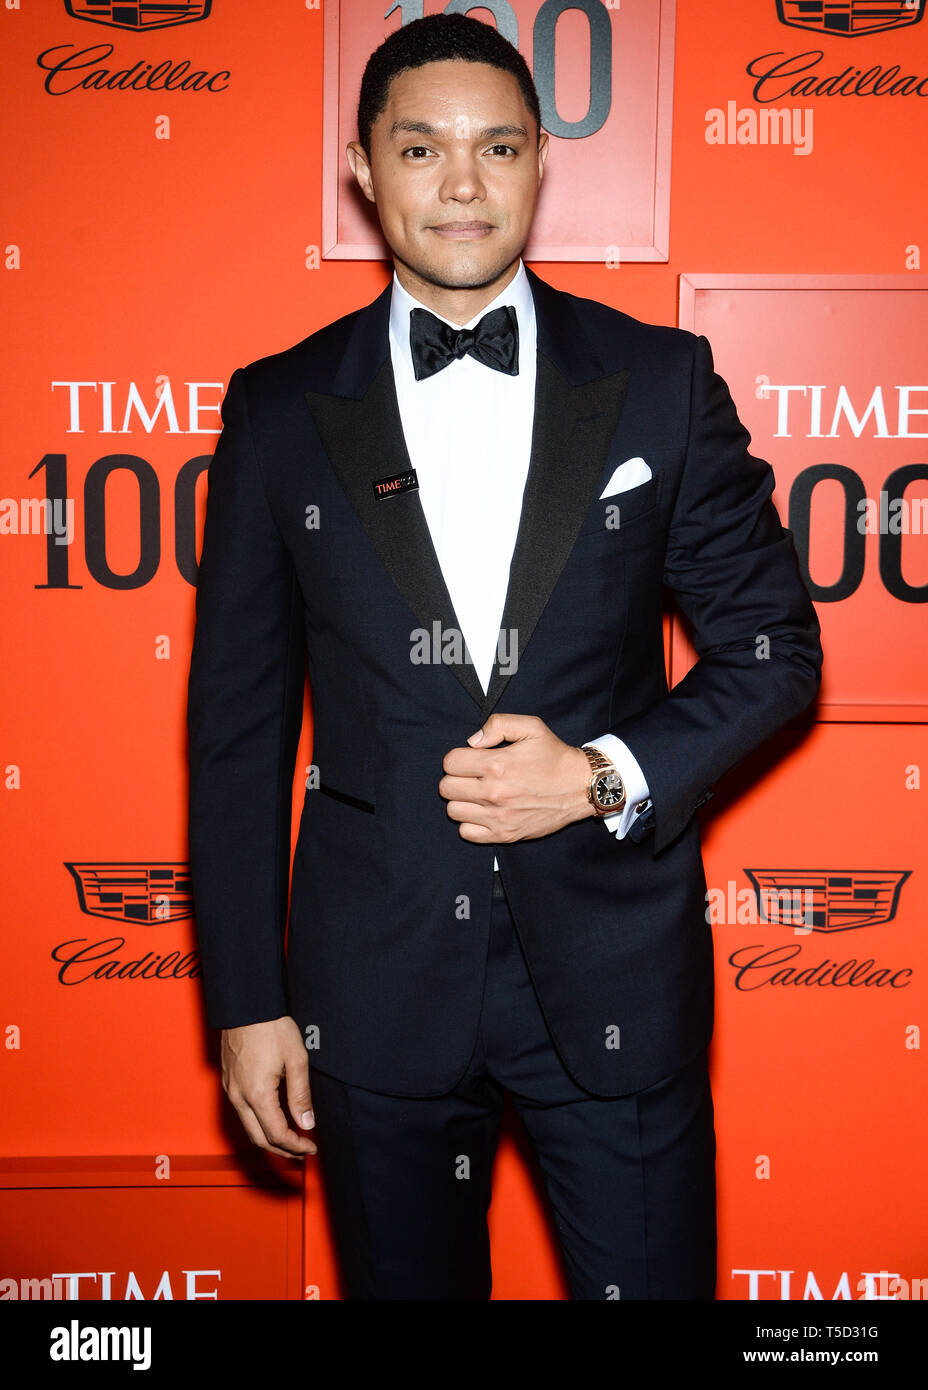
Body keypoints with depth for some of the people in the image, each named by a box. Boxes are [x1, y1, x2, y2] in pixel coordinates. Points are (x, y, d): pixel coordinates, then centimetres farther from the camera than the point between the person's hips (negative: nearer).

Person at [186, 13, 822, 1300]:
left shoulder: (661, 381, 0)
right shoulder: (280, 410, 0)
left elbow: (775, 642, 3)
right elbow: (237, 722, 2)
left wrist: (606, 776, -14)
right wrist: (247, 999, 1)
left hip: (613, 973, 0)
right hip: (376, 987, 1)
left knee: (654, 1279, 13)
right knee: (403, 1277, 18)